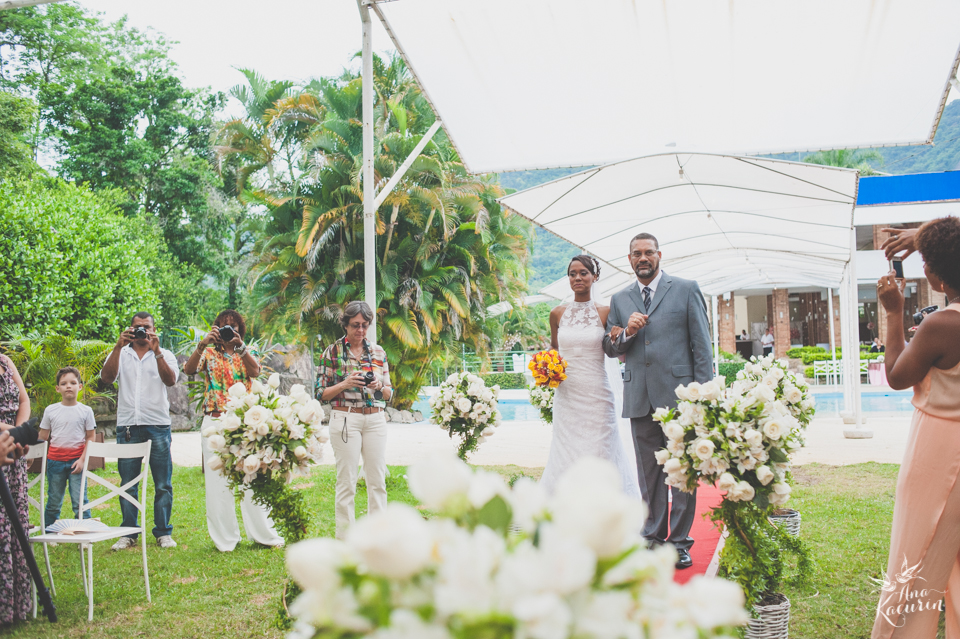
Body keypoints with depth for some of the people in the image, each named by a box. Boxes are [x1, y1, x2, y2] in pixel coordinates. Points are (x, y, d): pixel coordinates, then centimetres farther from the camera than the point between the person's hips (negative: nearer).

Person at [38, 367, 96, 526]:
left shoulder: (86, 411, 1)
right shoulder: (50, 410, 5)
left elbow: (90, 438, 1)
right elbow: (42, 437, 11)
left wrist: (82, 459, -8)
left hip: (76, 460, -2)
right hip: (55, 460, 2)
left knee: (79, 501, -5)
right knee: (54, 502, 9)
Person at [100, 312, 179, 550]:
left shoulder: (165, 355, 9)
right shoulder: (120, 355, 12)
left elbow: (170, 380, -9)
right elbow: (107, 377, -7)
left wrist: (156, 351, -19)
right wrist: (118, 346, -16)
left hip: (158, 425, -1)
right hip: (127, 426, 1)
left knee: (163, 484, 1)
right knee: (128, 484, 4)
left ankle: (163, 532, 10)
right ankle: (128, 533, 14)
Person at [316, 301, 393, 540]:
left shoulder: (378, 352, 12)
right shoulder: (332, 352, 2)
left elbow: (389, 393, 14)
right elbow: (321, 393, 1)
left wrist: (379, 386, -8)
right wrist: (345, 384, -14)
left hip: (375, 419, 3)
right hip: (345, 419, -3)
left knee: (378, 479, 3)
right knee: (346, 481, -2)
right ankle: (345, 538, 6)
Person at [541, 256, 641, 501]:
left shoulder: (606, 312, -1)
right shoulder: (558, 313, 6)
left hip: (596, 392, -2)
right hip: (566, 393, 2)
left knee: (599, 451, -1)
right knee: (566, 451, 3)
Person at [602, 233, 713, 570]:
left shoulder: (686, 289, 4)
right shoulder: (620, 299, 14)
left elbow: (702, 344, 1)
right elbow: (609, 347, 16)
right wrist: (626, 332, -6)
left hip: (679, 394, -3)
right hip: (640, 398, 3)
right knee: (649, 473, 10)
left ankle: (680, 541, 11)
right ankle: (654, 537, 19)